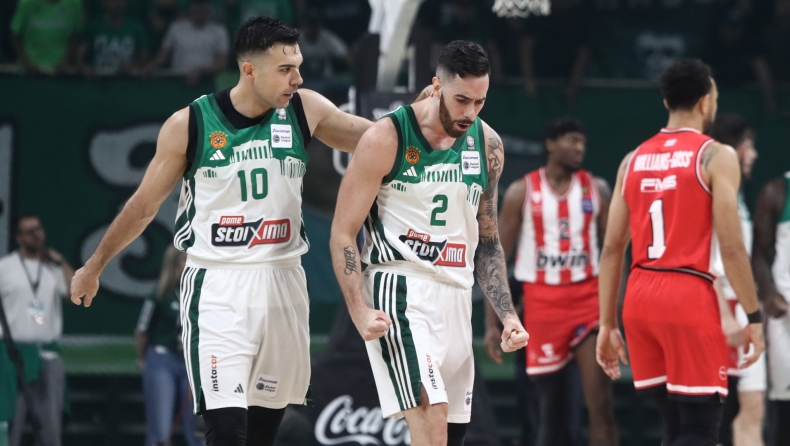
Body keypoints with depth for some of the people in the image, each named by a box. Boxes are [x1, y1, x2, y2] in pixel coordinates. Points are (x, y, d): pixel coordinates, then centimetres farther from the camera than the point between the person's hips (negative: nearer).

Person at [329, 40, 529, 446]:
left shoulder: (487, 145, 8)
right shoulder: (386, 139, -10)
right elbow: (342, 234, -7)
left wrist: (506, 315, 8)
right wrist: (360, 312, -18)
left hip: (456, 298, 7)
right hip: (400, 290, -7)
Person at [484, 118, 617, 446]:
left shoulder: (596, 189, 6)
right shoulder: (522, 192, 1)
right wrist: (491, 323, -3)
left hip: (588, 298, 1)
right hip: (542, 300, 0)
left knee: (601, 404, -11)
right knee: (551, 410, 5)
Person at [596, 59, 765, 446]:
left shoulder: (634, 160, 12)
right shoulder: (715, 156, -5)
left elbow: (612, 248, 11)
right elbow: (730, 247, -12)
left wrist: (607, 324, 15)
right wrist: (753, 316, -5)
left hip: (640, 297, 6)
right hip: (689, 298, -6)